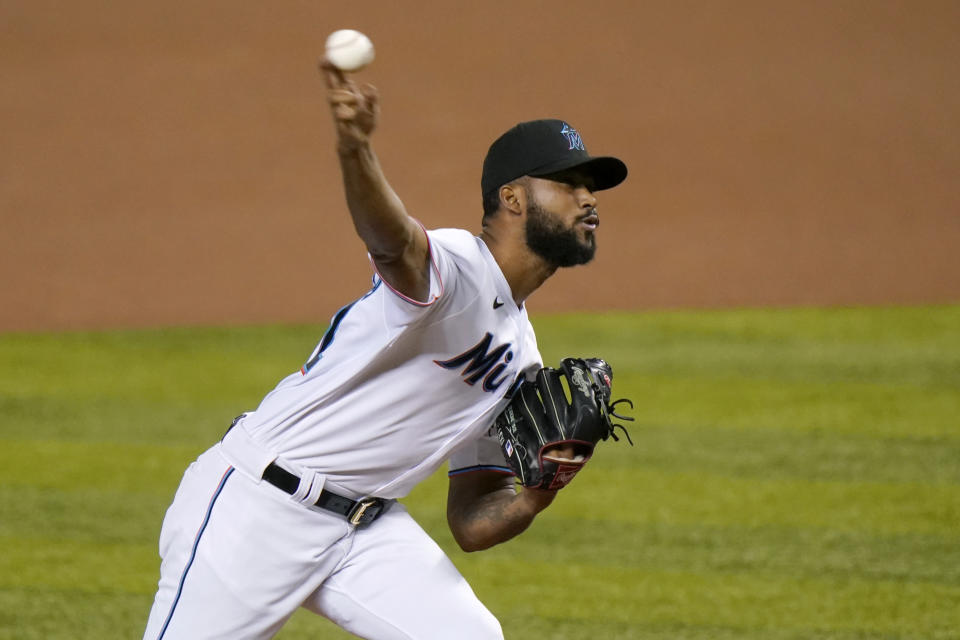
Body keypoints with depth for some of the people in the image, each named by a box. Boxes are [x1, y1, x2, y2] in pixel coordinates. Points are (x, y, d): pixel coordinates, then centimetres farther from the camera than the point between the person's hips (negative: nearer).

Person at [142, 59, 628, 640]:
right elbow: (393, 240, -40)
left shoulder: (520, 359, 13)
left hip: (366, 527, 8)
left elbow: (470, 523, 16)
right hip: (256, 505, -8)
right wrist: (356, 150, -63)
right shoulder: (454, 266, -13)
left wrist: (539, 494, -7)